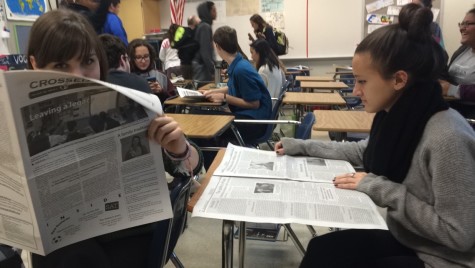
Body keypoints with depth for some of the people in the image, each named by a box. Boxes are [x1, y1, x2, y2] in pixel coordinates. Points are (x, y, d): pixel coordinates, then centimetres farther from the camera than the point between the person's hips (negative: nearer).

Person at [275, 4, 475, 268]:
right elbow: (363, 151, 12)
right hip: (406, 240, 6)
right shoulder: (399, 116, -5)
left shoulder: (447, 138, -30)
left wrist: (380, 188, -25)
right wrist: (301, 146, 10)